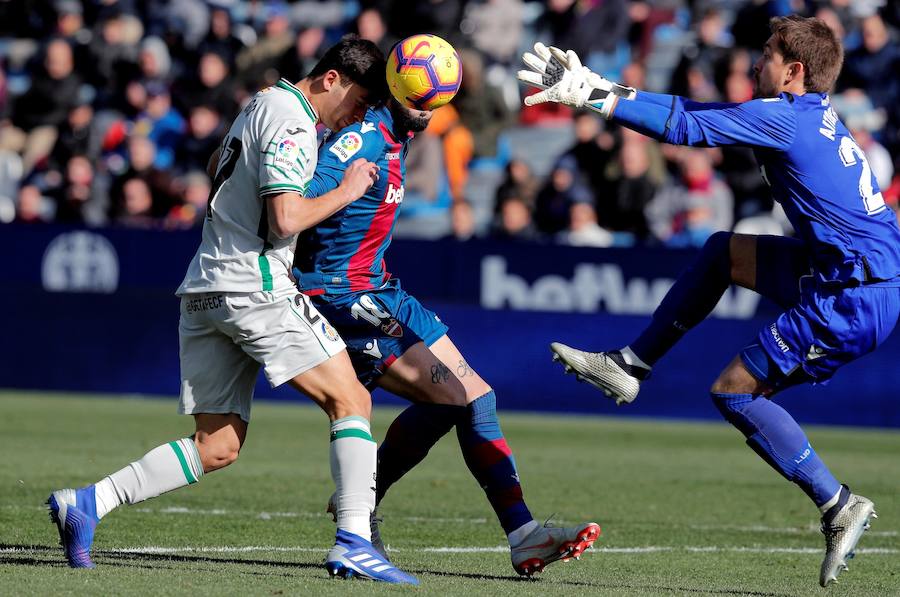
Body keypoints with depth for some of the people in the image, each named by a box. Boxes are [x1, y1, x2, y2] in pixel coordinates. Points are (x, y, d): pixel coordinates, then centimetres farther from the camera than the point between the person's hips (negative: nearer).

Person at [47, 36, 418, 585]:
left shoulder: (264, 103, 21)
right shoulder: (292, 123, -10)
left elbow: (219, 165, 40)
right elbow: (285, 218, -19)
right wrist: (345, 191, -6)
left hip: (203, 292, 9)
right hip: (254, 287, -9)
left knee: (217, 446, 6)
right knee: (351, 400, -6)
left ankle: (85, 504, -2)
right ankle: (353, 542, -16)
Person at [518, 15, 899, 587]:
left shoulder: (785, 119, -13)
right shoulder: (811, 115, 15)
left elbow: (684, 127, -14)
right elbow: (701, 112, 18)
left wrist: (593, 96, -8)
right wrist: (598, 88, 16)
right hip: (850, 269, 10)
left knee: (735, 391, -4)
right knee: (724, 251, 20)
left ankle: (839, 507, -4)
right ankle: (629, 366, 24)